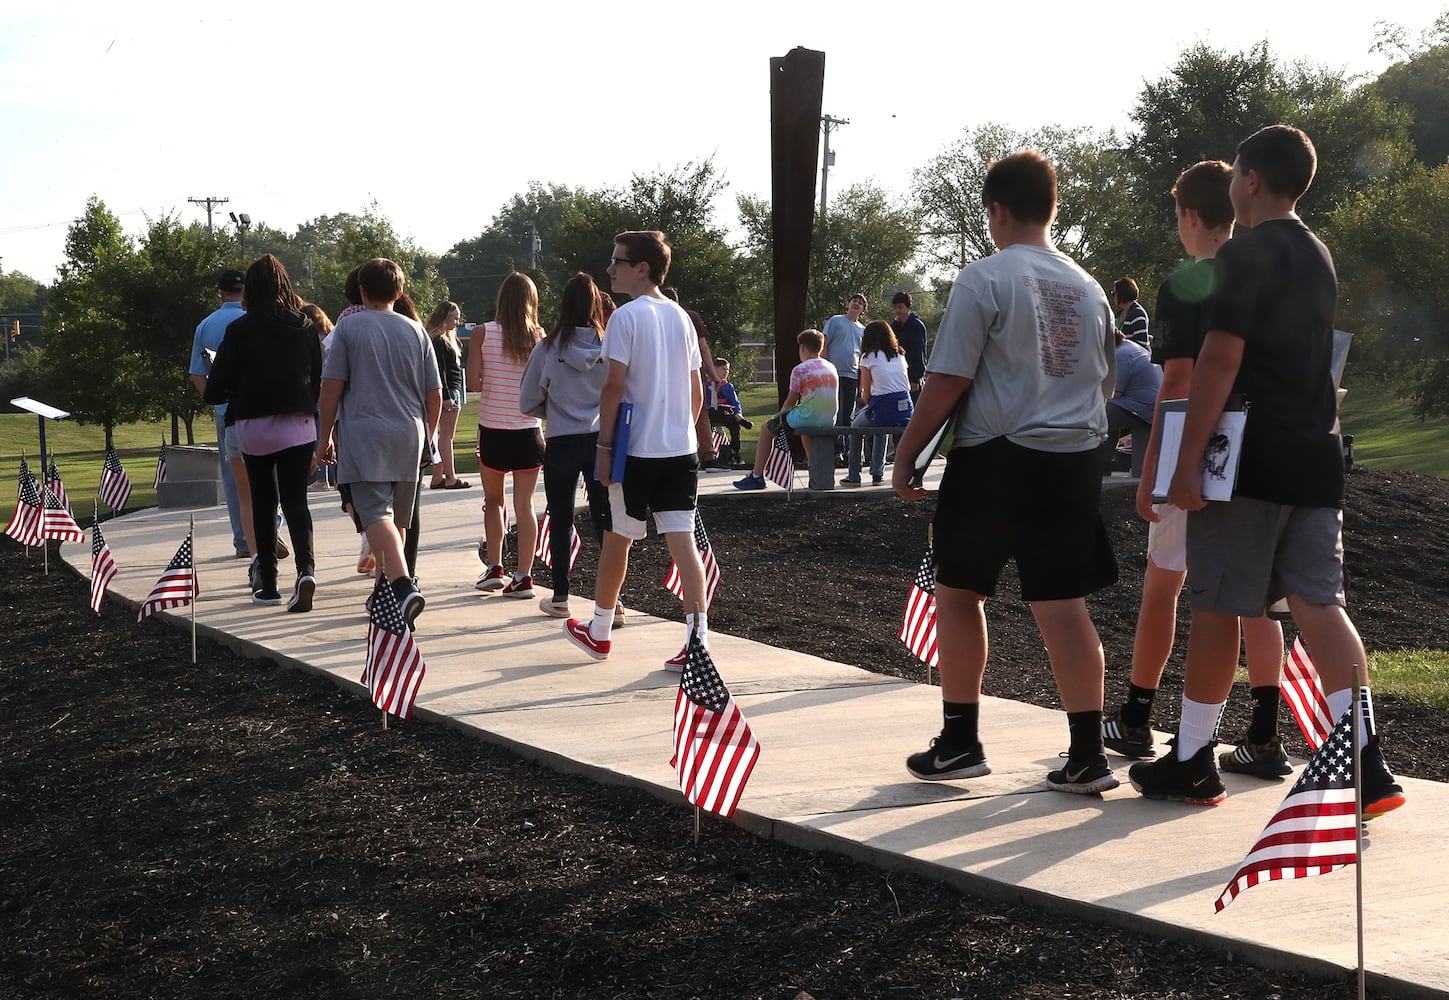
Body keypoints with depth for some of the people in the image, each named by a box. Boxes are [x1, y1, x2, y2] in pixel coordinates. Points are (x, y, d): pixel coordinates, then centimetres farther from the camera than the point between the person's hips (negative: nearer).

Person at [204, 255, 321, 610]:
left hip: (254, 428, -1)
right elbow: (319, 381, 6)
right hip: (299, 425, 1)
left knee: (262, 504, 12)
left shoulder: (240, 330, -5)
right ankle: (306, 568, -22)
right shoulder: (304, 327, 3)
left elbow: (215, 390, -6)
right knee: (296, 501, 2)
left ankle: (267, 584, 15)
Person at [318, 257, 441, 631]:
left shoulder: (348, 327, 0)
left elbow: (332, 386, -4)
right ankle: (386, 590, 26)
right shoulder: (415, 330, 10)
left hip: (363, 435, -4)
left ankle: (403, 586, -33)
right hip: (408, 435, 4)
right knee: (396, 519, 16)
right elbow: (434, 393, 11)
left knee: (376, 514, -14)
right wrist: (427, 435, 24)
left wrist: (326, 435, 5)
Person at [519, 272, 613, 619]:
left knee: (561, 520, 12)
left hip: (561, 444, -1)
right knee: (604, 520, 4)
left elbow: (528, 402, 1)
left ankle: (560, 597, 21)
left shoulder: (548, 348, -8)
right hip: (603, 441, 1)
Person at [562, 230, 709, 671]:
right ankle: (697, 639, -8)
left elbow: (614, 386, -13)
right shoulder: (681, 317, 11)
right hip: (681, 450, 5)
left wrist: (604, 444, -8)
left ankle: (599, 631, 26)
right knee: (682, 541, 0)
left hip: (638, 451, -5)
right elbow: (696, 391, 14)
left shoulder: (625, 317, -9)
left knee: (617, 538, 10)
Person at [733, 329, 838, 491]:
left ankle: (757, 477, 13)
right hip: (830, 421, 7)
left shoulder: (800, 370, -8)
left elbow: (791, 401, -4)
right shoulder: (831, 368, 11)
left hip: (808, 416, -6)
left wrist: (780, 415, 18)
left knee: (767, 428, 14)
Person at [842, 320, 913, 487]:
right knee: (881, 427, 37)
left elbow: (866, 395, 0)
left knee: (856, 427, 25)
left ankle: (854, 476, 23)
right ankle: (877, 473, 32)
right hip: (906, 409, 5)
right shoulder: (900, 356, 16)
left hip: (883, 408, -5)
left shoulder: (869, 357, 1)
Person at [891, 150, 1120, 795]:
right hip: (1074, 462, 5)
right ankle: (1087, 755, 1)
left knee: (958, 592, 11)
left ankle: (960, 743, 15)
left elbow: (947, 381, -11)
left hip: (995, 459, -5)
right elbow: (1104, 385, 21)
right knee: (1063, 604, 4)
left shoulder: (983, 280, -8)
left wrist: (906, 454, -3)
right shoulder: (1088, 289, 12)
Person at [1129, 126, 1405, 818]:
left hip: (1253, 460, -7)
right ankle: (1366, 765, -9)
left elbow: (1219, 359, -18)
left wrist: (1188, 460, -18)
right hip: (1317, 456, 7)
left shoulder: (1245, 252, -10)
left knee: (1216, 606, 3)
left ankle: (1191, 762, 13)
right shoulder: (1318, 256, 17)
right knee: (1318, 602, 2)